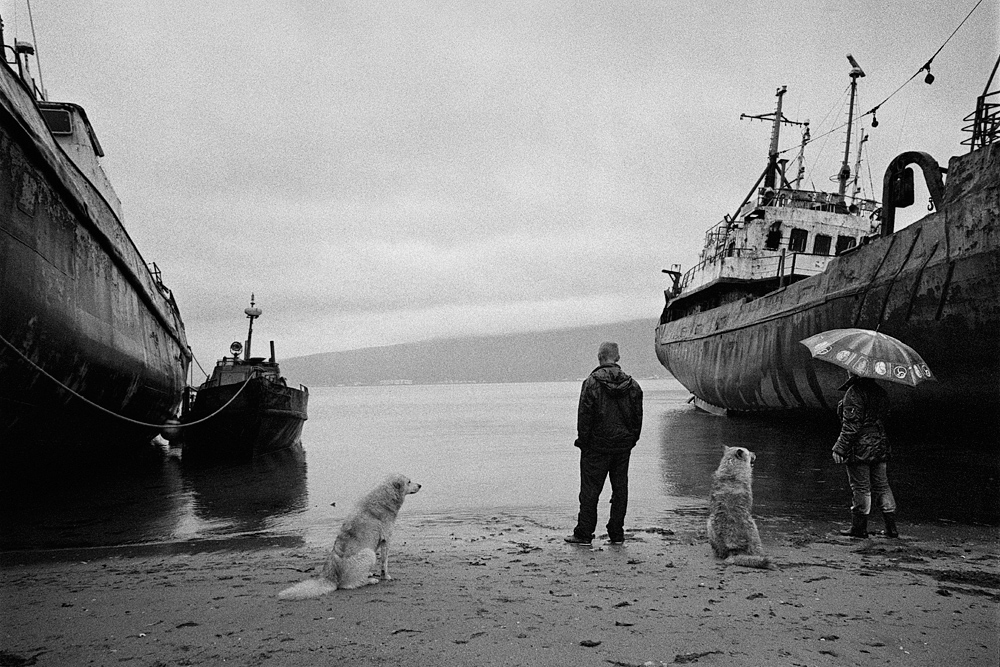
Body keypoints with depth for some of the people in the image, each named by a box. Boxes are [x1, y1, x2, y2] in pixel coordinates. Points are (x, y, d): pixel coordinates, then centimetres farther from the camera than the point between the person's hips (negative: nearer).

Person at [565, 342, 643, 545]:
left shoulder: (591, 383, -10)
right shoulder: (632, 385, 3)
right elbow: (638, 417, 7)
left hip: (597, 445, -4)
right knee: (620, 489, 10)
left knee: (590, 490, 2)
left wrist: (583, 441, -2)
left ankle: (584, 533, 5)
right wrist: (632, 440, 14)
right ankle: (616, 534, 14)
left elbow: (584, 416, -10)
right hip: (623, 445, 4)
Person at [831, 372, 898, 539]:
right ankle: (891, 527, 16)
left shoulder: (853, 393, -17)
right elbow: (884, 417, 12)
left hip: (859, 449, -7)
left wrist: (840, 448, -14)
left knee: (860, 488, 1)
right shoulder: (881, 392, 8)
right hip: (879, 446, 7)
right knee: (881, 486, 13)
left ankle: (859, 528, 9)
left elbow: (851, 426, -20)